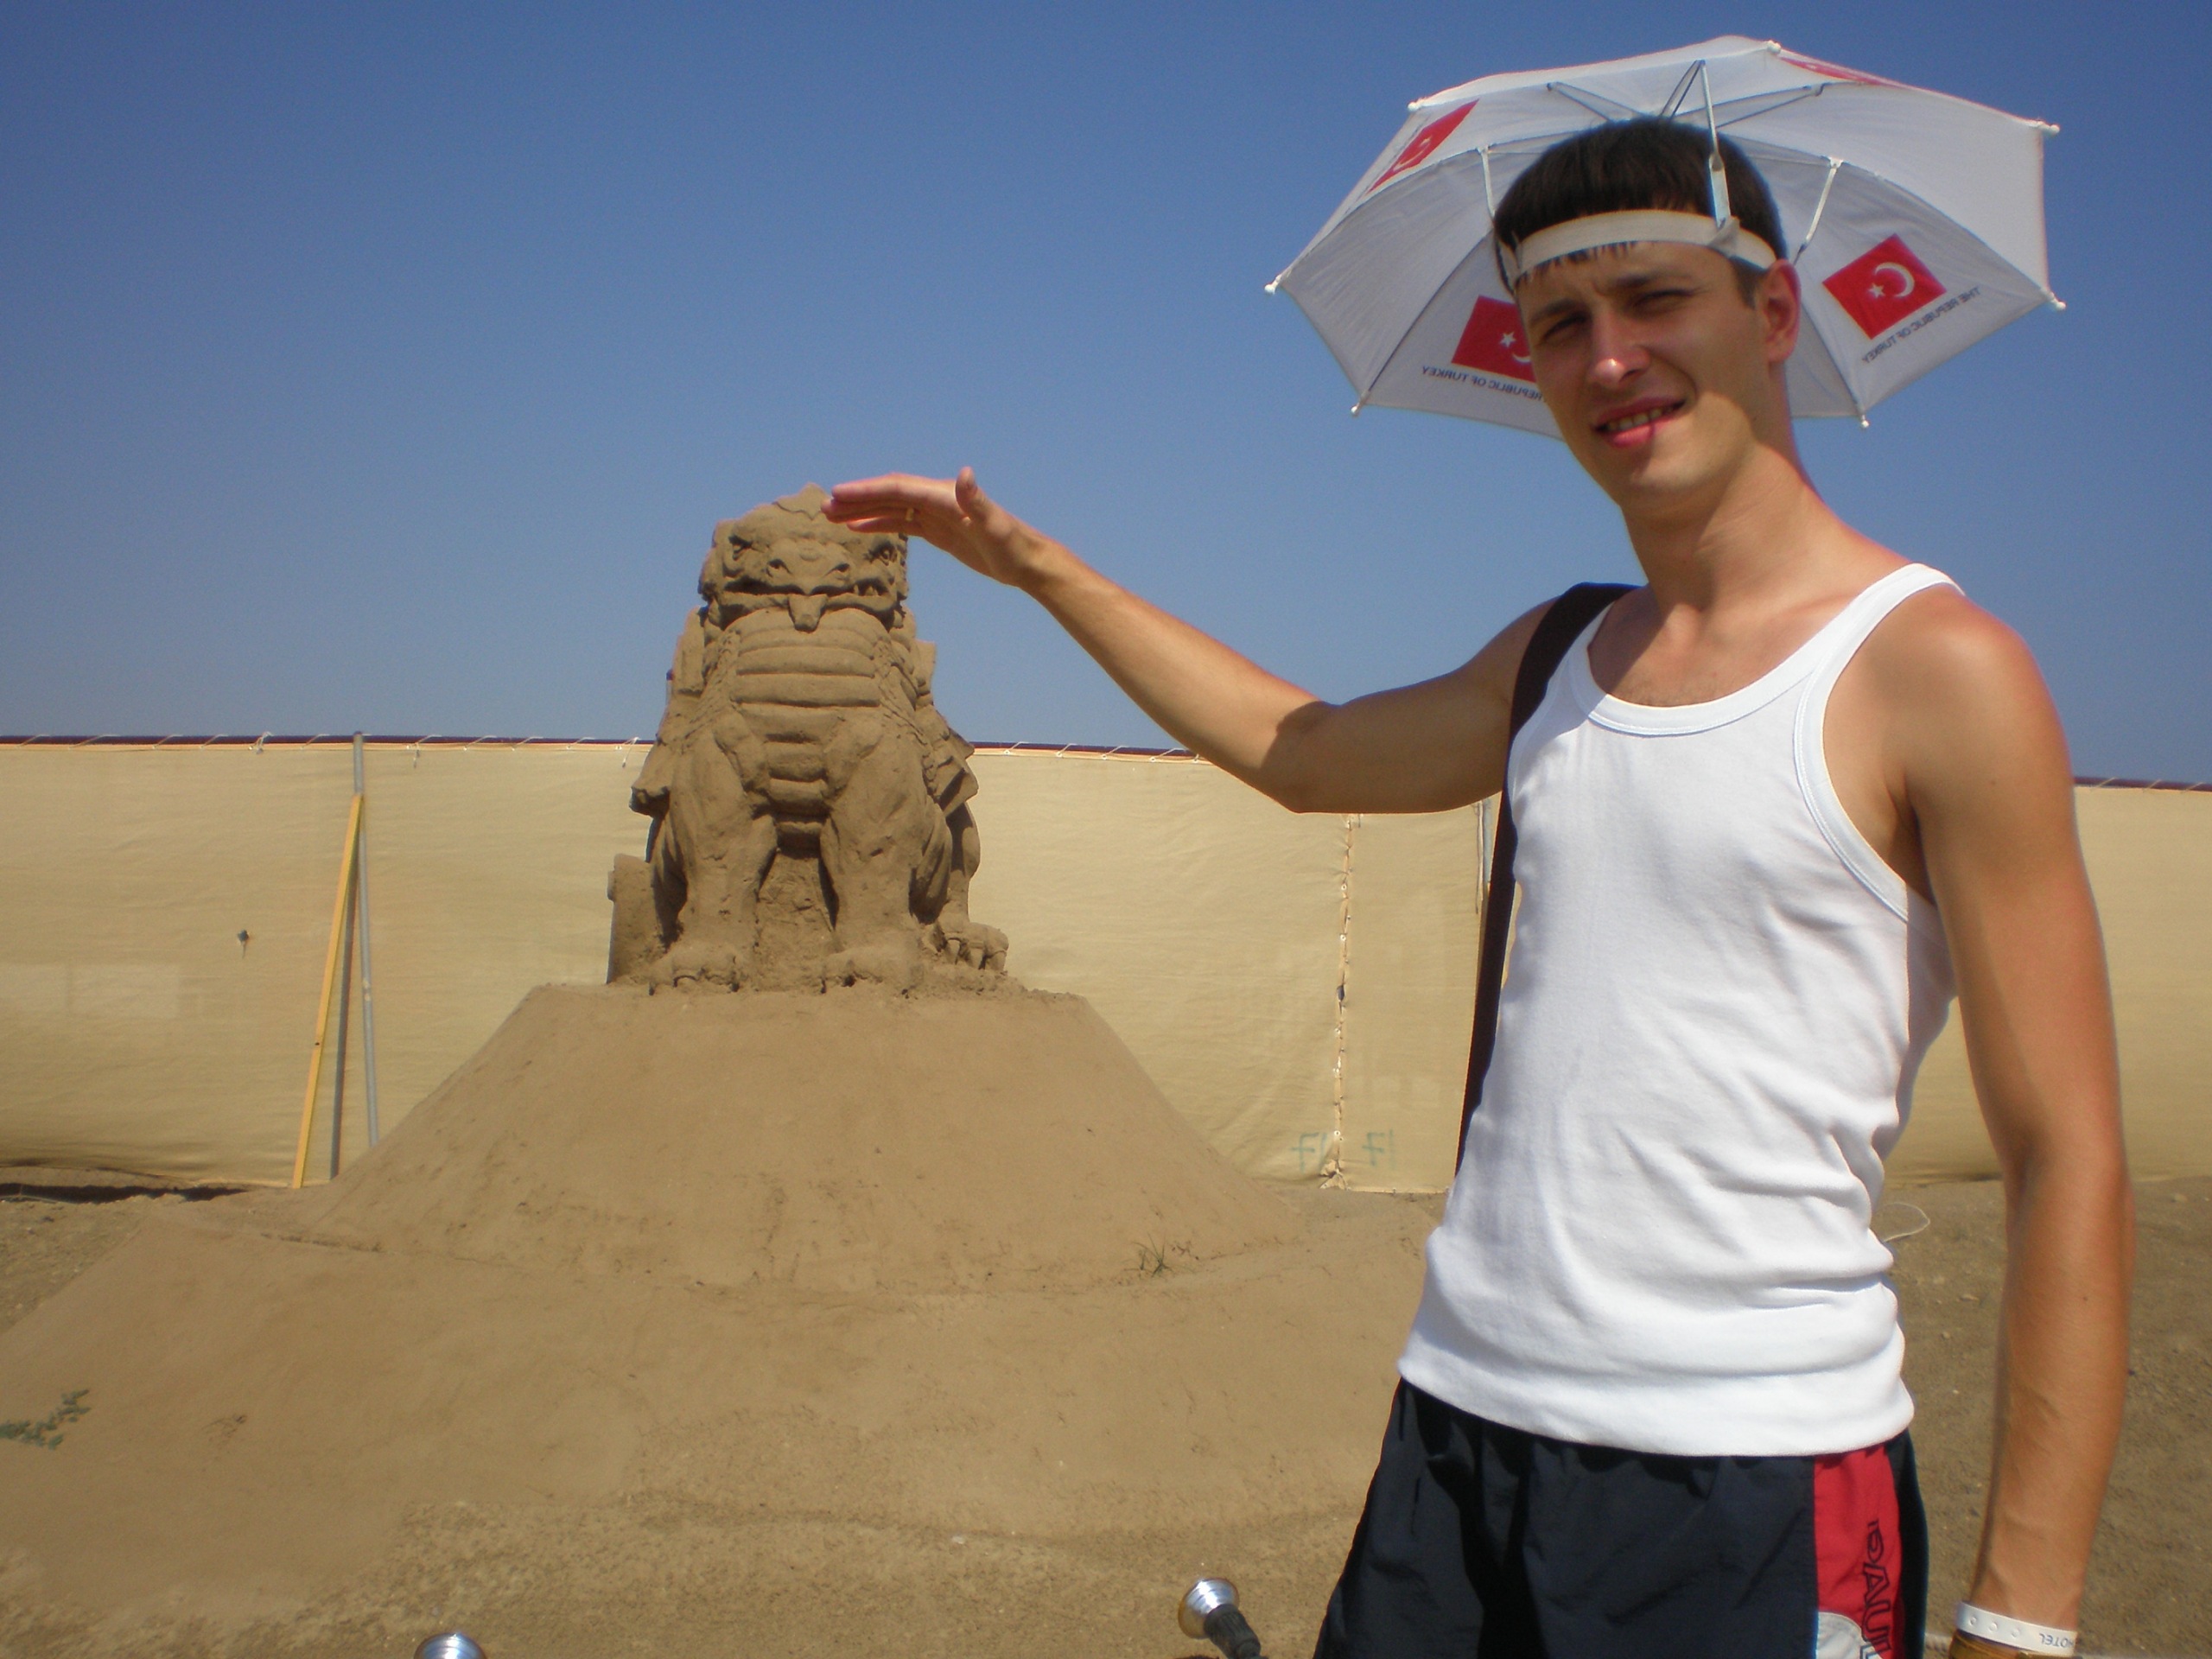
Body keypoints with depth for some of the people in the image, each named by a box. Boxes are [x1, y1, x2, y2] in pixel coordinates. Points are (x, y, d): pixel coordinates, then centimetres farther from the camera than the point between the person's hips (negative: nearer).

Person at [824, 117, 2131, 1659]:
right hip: (1459, 1419, 6)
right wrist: (1033, 560, 27)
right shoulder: (1565, 659, 10)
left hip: (1754, 1474, -5)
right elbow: (1303, 749, 27)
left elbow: (2074, 1172, -11)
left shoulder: (1933, 667, -9)